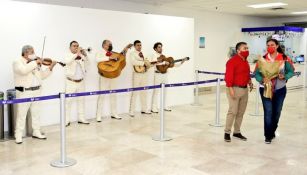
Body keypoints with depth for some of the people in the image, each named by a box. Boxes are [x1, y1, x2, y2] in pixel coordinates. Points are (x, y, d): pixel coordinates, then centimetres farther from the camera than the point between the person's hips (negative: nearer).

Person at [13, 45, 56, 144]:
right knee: (21, 114, 0)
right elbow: (23, 70, -29)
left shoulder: (35, 63, 13)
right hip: (24, 92, -6)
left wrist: (50, 68, 3)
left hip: (36, 91, 6)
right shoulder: (17, 62, -7)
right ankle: (18, 135, 8)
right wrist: (35, 62, -23)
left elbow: (42, 75, 15)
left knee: (36, 113, 13)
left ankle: (36, 132, 23)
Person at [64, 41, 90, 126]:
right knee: (68, 101, -6)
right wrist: (77, 54, -30)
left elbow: (87, 62, 1)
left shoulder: (81, 56, 10)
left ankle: (81, 118, 18)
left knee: (81, 100, 9)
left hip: (81, 82, 5)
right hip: (71, 82, -5)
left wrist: (84, 54, -14)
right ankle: (67, 120, -2)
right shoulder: (68, 56, -3)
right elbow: (67, 61, -24)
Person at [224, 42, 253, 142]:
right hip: (235, 89, -8)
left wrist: (249, 81, 11)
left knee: (241, 112, 11)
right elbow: (229, 76, -17)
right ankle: (227, 133, 2)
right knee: (233, 111, -8)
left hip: (244, 89, 8)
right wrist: (230, 89, -21)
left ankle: (237, 132, 21)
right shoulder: (232, 61, -12)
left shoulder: (245, 61, 15)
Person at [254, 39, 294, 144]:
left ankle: (272, 131, 36)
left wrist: (284, 76, -19)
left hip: (280, 90, 1)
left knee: (277, 112, 14)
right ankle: (268, 136, 6)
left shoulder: (284, 58, -4)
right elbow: (257, 73, -6)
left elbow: (291, 71, 0)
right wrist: (262, 79, -25)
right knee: (268, 112, -4)